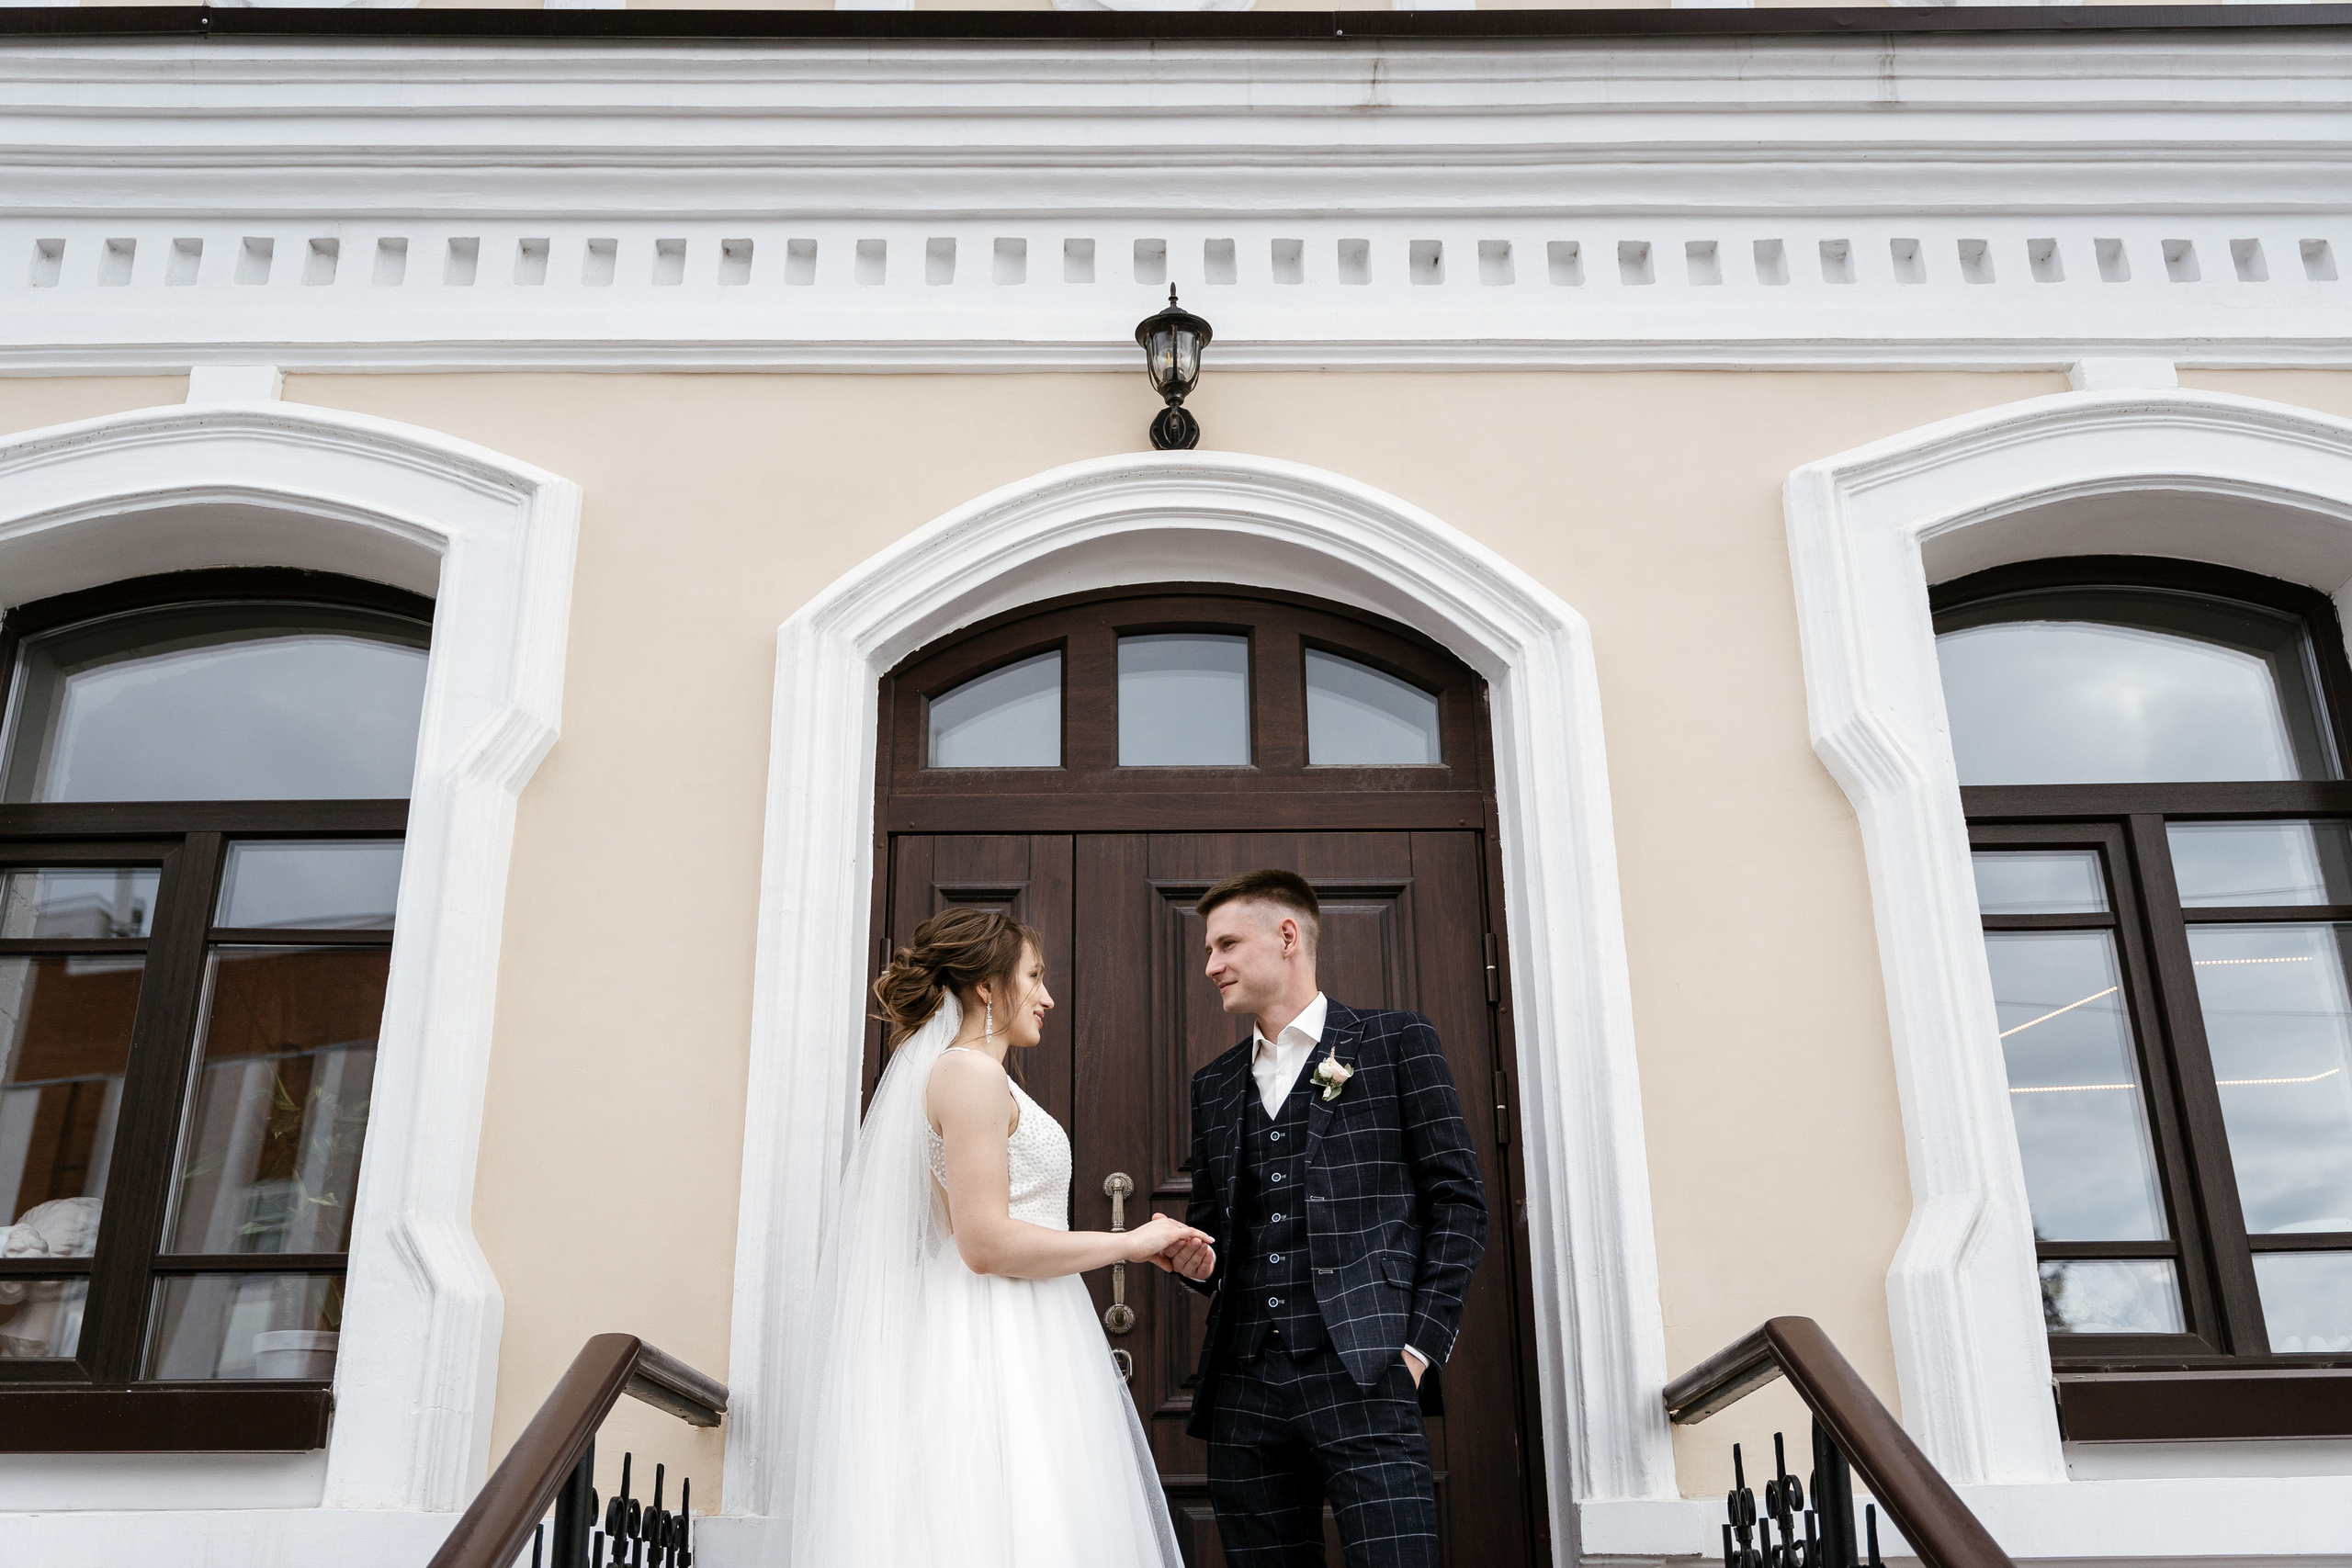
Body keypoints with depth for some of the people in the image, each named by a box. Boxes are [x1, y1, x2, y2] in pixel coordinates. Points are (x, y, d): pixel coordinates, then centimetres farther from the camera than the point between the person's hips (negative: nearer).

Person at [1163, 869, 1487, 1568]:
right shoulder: (1213, 1085, 20)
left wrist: (1422, 1340, -6)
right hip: (1244, 1383, 5)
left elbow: (1458, 1196, 2)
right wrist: (1197, 1261, 1)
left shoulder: (1396, 1043, 6)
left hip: (1359, 1373, -4)